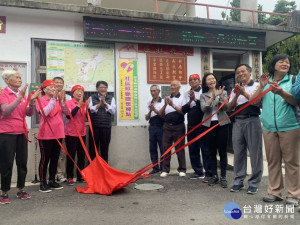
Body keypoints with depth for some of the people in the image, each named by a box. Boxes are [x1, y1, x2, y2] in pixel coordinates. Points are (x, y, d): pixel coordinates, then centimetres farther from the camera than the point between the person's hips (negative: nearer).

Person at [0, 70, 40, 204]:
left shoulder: (22, 94, 9)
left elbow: (29, 113, 4)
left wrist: (32, 101, -12)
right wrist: (19, 97, -27)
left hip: (22, 132, 5)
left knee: (22, 162, 9)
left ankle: (21, 190, 22)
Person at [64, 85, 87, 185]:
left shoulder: (84, 104, 9)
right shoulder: (68, 102, -4)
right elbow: (68, 115, -18)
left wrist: (87, 107, -7)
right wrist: (78, 105, -21)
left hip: (82, 133, 5)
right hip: (71, 134, -5)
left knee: (81, 156, 8)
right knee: (71, 156, 0)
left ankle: (80, 176, 20)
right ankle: (70, 178, 10)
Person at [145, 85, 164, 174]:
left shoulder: (163, 102, 1)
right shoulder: (149, 103, 13)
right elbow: (146, 118, 8)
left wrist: (155, 110, -15)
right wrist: (150, 111, -11)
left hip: (161, 127, -4)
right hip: (152, 127, 4)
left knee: (163, 148, -1)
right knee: (152, 148, 6)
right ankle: (155, 167, 15)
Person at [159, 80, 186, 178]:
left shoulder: (182, 98, 2)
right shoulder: (167, 98, 13)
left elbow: (183, 111, -11)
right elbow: (161, 114, 7)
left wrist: (173, 105, -17)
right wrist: (165, 105, -8)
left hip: (178, 126, -3)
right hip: (167, 126, 3)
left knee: (180, 148, 4)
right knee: (166, 148, 3)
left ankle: (182, 169, 13)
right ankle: (165, 170, 10)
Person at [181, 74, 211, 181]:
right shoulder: (186, 94, 12)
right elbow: (183, 110, 3)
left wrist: (195, 99, -20)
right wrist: (190, 101, -12)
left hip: (203, 125, -5)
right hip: (191, 126, 5)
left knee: (205, 150, -3)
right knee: (193, 150, 10)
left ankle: (208, 173, 5)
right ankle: (198, 171, 22)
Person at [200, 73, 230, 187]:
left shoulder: (223, 92, 7)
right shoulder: (203, 95, 8)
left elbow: (225, 107, -5)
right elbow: (204, 108, -8)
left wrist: (220, 96, -20)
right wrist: (212, 97, -20)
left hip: (222, 124, -1)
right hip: (209, 125, 1)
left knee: (222, 151, 1)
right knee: (212, 151, 7)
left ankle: (223, 177, 9)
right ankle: (214, 175, 18)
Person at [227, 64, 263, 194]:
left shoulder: (256, 86, 4)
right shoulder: (235, 89, 16)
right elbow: (229, 107, 8)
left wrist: (244, 93, -10)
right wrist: (237, 95, -6)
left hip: (252, 121, -4)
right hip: (237, 121, 4)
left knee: (255, 153, 0)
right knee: (238, 153, 7)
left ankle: (254, 183, 11)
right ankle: (238, 181, 17)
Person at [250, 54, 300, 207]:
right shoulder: (266, 81, 12)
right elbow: (253, 101, 5)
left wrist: (281, 92, -24)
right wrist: (261, 86, -8)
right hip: (269, 127, 3)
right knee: (273, 161, 10)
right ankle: (274, 192, 20)